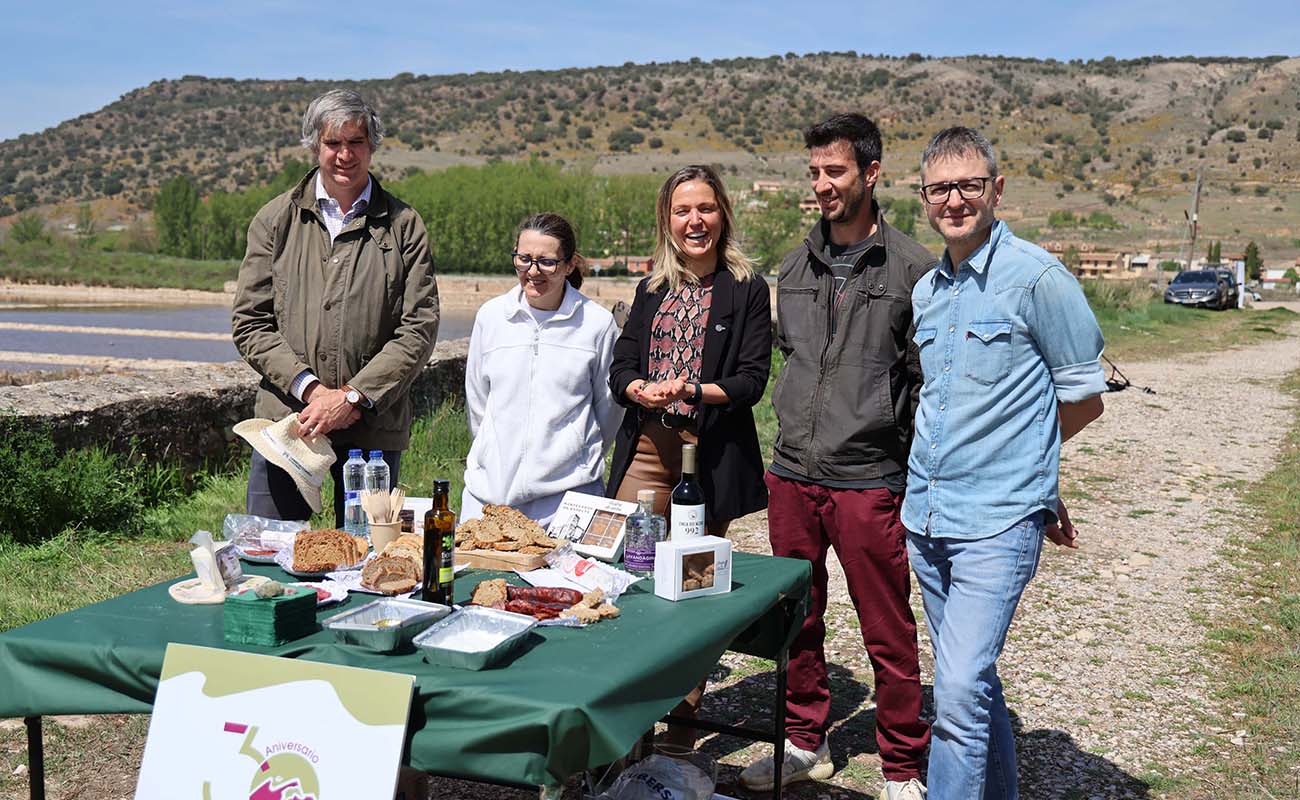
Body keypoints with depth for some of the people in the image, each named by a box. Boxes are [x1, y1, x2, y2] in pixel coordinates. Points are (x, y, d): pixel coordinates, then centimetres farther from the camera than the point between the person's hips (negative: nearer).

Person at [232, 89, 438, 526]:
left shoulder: (403, 225, 5)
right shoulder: (276, 220, 7)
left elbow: (419, 328, -1)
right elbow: (249, 323, 4)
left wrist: (353, 398, -10)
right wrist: (310, 389, -9)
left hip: (374, 428, 0)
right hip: (287, 421, 1)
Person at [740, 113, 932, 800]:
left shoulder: (912, 268, -5)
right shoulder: (795, 268, 11)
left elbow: (927, 381, -4)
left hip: (869, 480, -5)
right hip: (791, 476, 5)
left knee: (888, 635, 4)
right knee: (796, 621, 16)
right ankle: (805, 744, 33)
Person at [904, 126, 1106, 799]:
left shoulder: (1037, 278, -9)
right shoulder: (926, 292, 11)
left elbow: (1084, 397, -2)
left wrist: (1017, 453, 8)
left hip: (997, 523, -7)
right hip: (926, 516, 7)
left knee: (961, 690, -13)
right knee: (971, 680, 17)